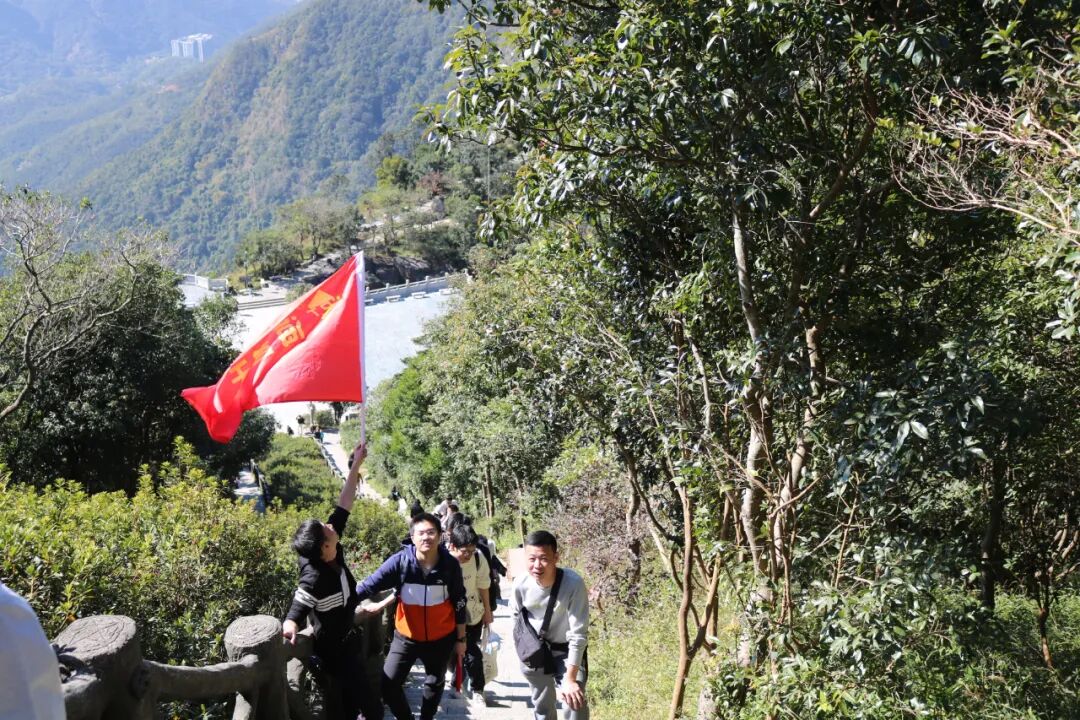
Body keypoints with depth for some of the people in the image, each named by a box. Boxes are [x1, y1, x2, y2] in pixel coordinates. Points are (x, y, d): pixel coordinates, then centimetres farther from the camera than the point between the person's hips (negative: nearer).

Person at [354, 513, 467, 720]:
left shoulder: (450, 564, -14)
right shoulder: (400, 561, -20)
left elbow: (459, 603, -4)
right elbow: (370, 585, -22)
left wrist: (461, 638, 2)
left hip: (441, 638, 1)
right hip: (406, 636, -1)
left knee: (434, 684, 19)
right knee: (388, 684, -3)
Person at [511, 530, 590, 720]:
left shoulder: (574, 584, -31)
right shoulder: (521, 583, -20)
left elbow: (578, 634, -27)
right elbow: (516, 617, 3)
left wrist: (570, 679, -26)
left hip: (567, 651, -3)